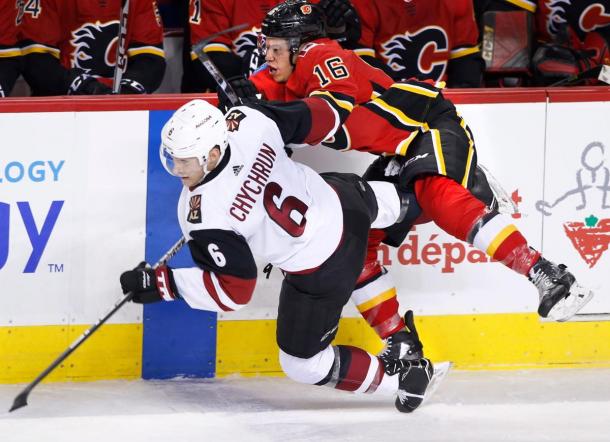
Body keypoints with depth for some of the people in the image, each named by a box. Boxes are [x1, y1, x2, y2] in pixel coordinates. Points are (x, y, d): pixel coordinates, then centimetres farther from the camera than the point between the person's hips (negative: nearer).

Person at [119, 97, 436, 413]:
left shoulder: (203, 213, -32)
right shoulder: (248, 121, -21)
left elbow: (234, 290, -22)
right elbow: (320, 119, -4)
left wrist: (162, 283, -21)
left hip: (322, 274, -6)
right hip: (338, 200, 6)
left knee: (302, 362, 14)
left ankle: (403, 377, 24)